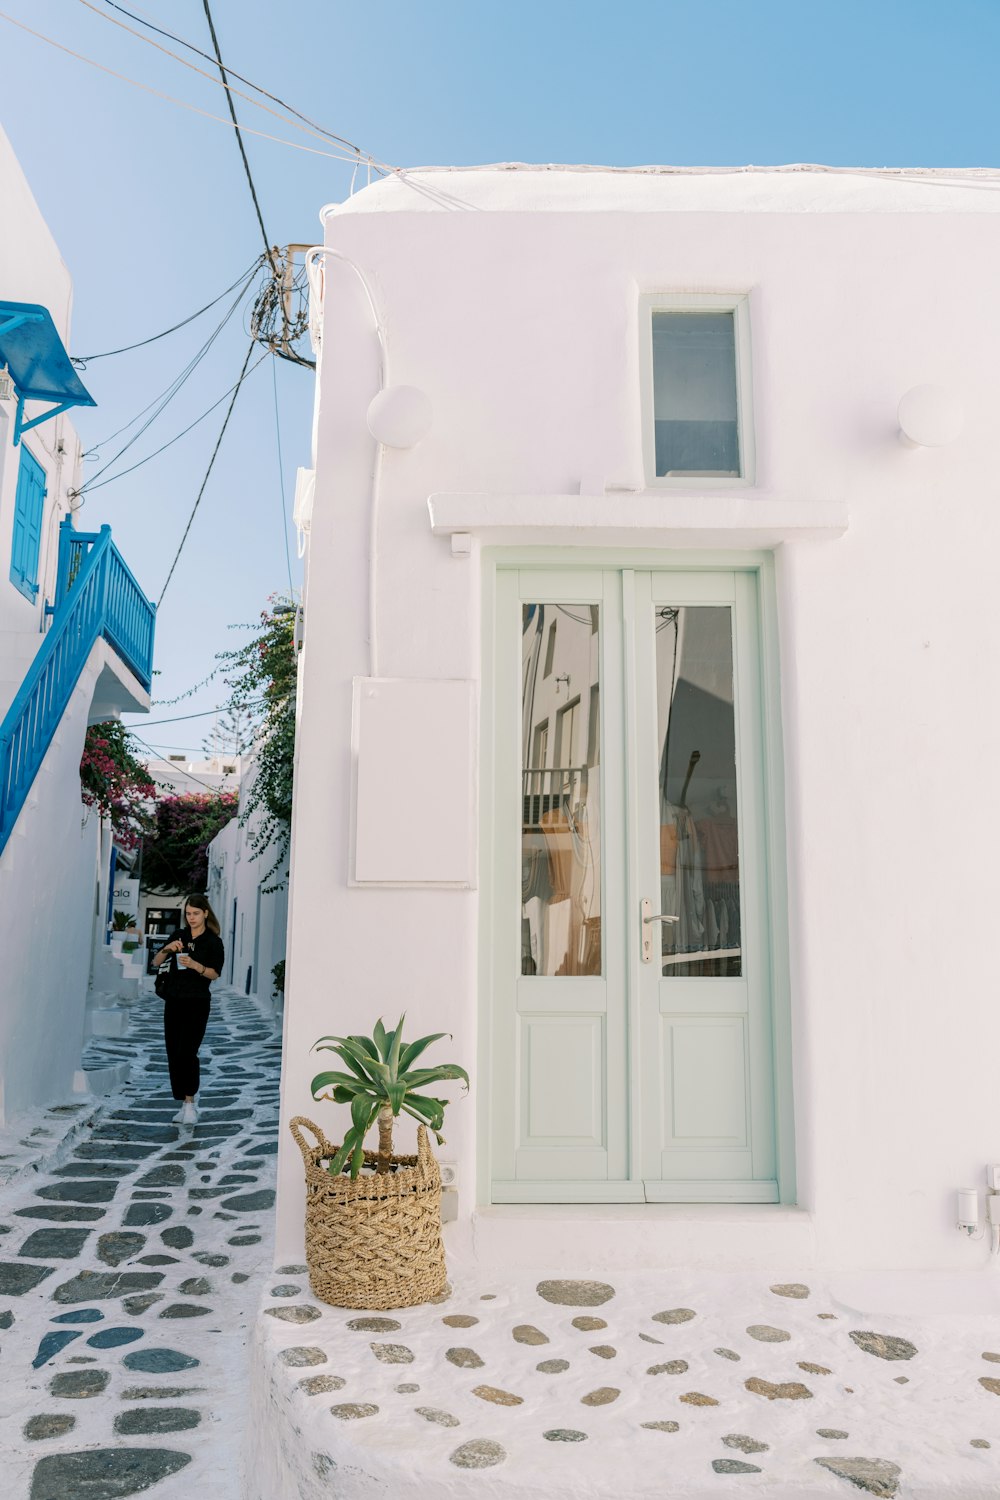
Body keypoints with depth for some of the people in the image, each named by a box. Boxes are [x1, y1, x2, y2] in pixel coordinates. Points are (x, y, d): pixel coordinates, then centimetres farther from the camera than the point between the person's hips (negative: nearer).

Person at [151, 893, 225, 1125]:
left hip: (197, 1003, -5)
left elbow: (215, 973, -9)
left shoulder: (213, 941, -2)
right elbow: (156, 963, 8)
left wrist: (195, 965, -25)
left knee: (187, 1052, -15)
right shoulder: (179, 936, 10)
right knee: (173, 1054, 4)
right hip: (174, 1001, 5)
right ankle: (184, 1105, 12)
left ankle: (190, 1102, -7)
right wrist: (167, 949, -10)